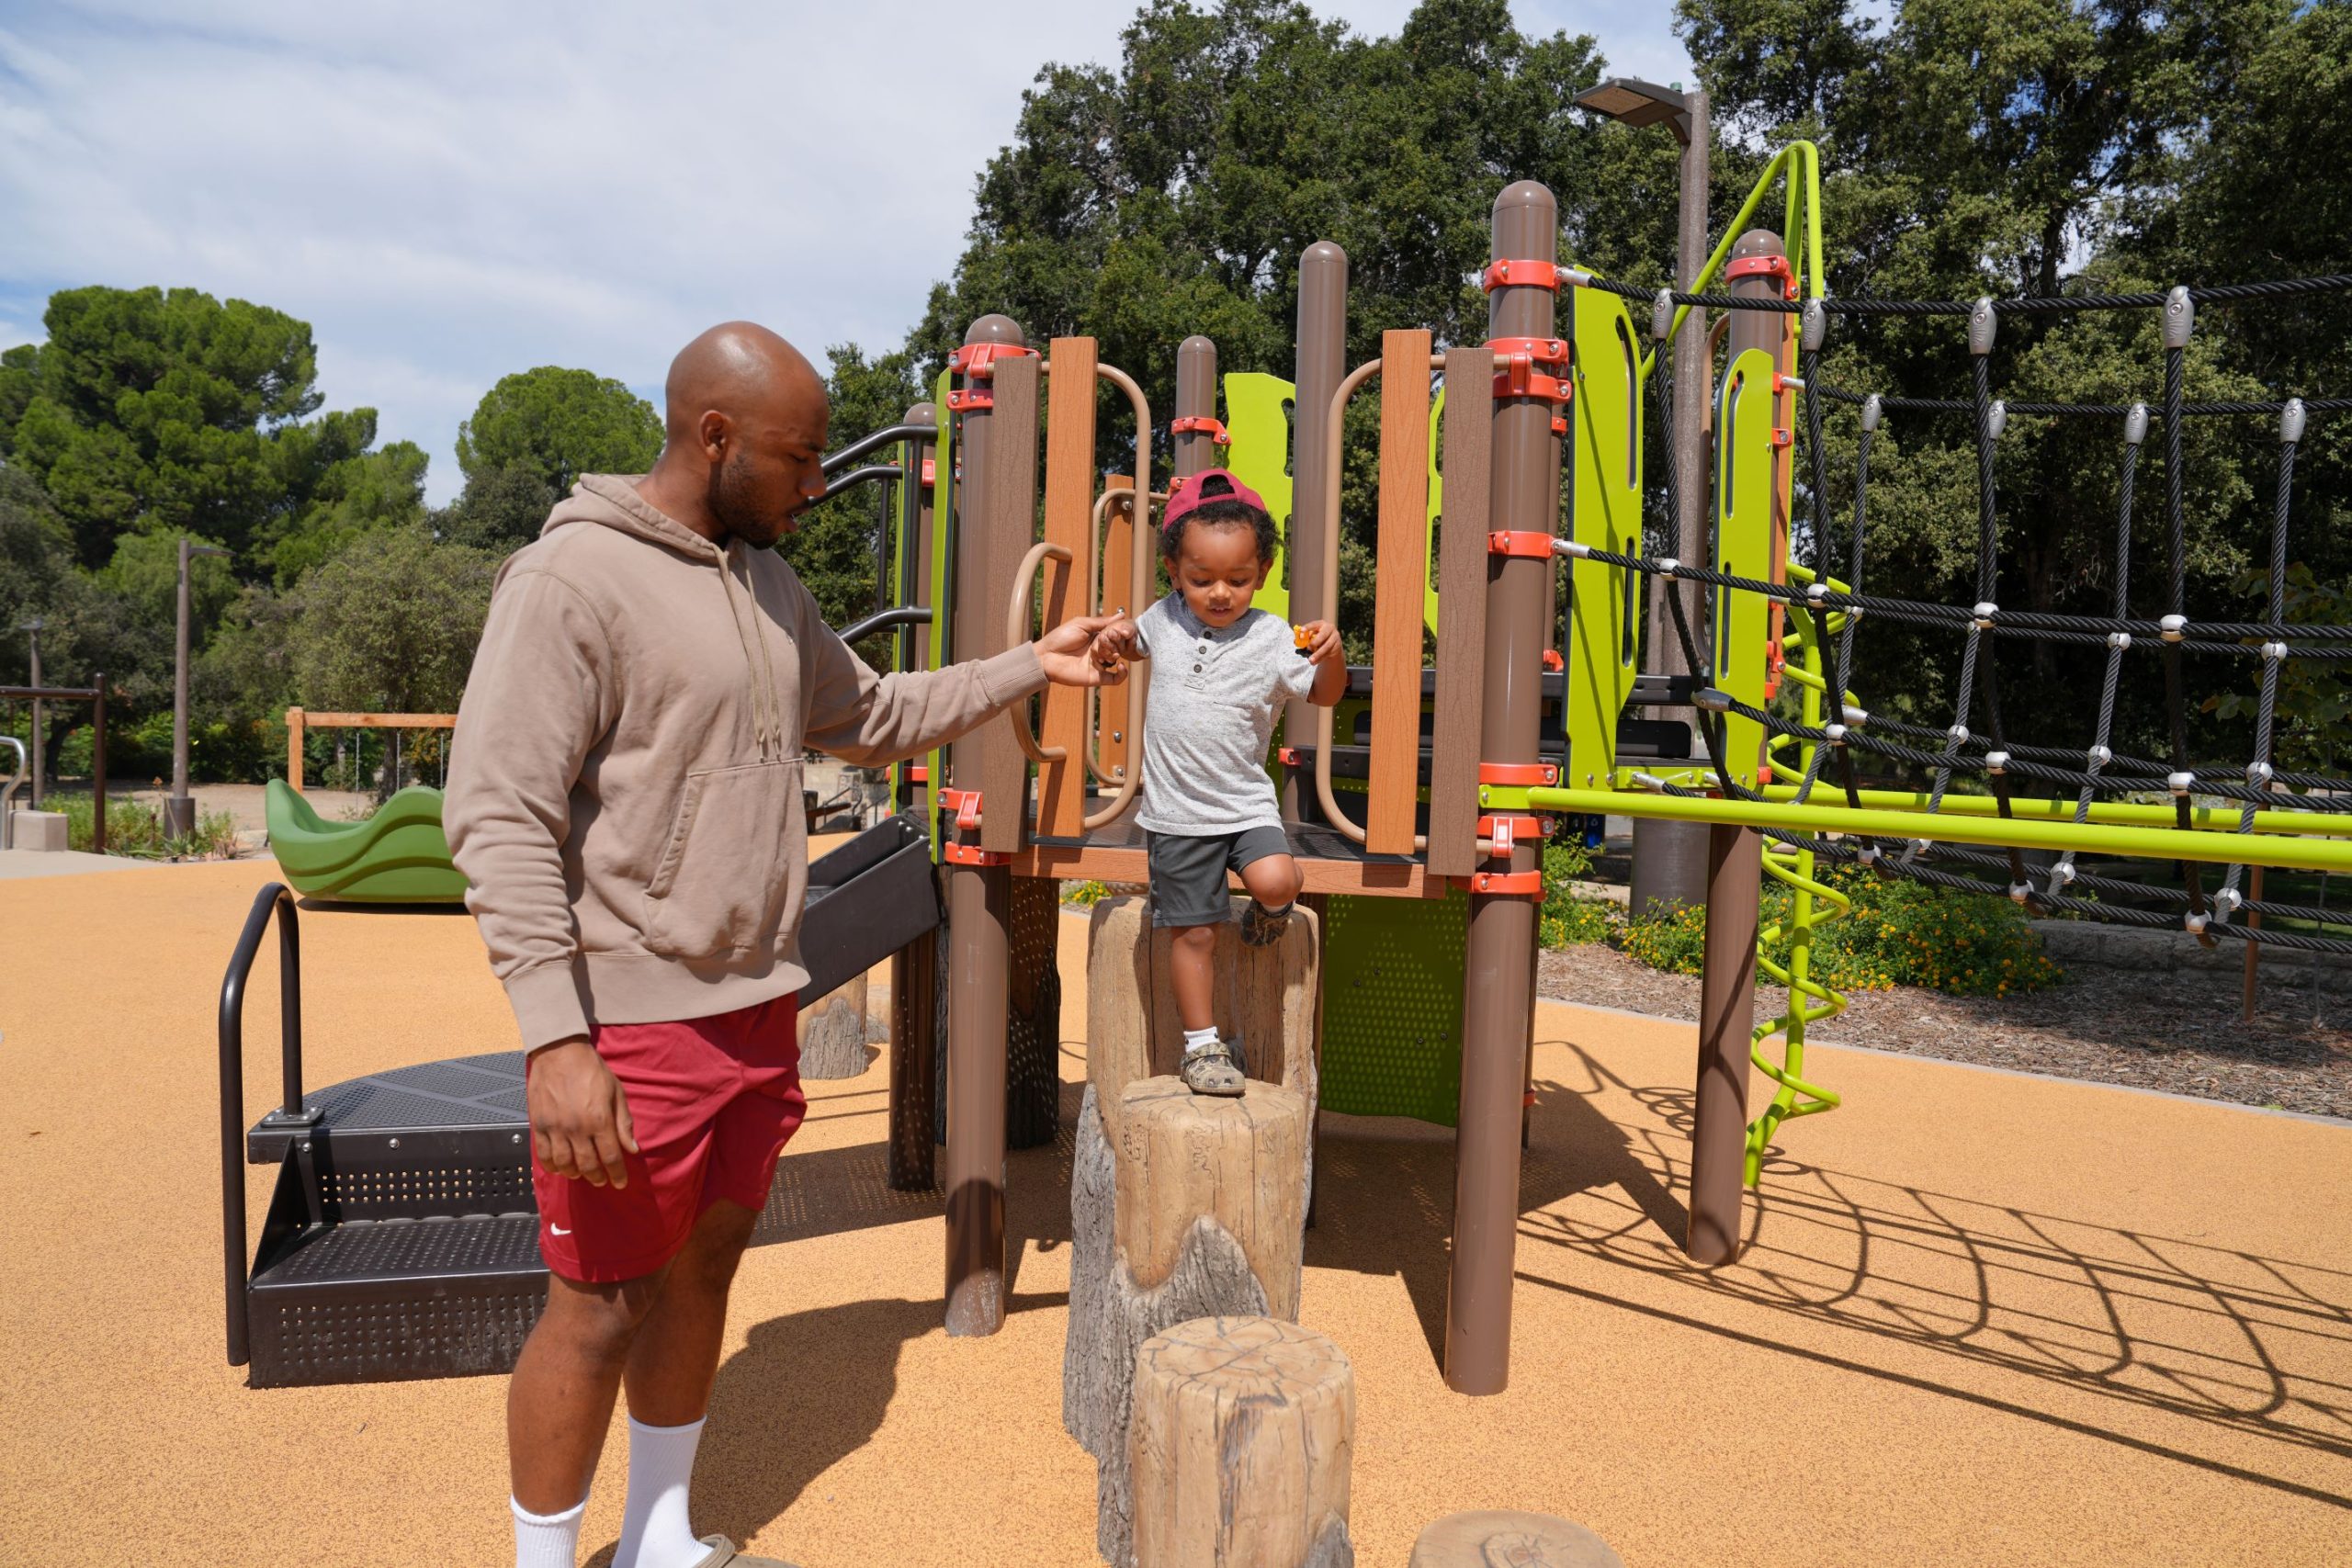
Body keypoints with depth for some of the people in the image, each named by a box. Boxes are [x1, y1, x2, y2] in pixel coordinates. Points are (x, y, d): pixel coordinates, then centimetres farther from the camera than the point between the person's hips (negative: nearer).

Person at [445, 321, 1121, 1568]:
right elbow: (498, 817, -18)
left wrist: (1029, 667, 17)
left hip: (755, 1010, 8)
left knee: (704, 1272, 18)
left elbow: (871, 717, 23)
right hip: (632, 1024, -7)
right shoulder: (572, 577, -13)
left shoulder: (769, 584, 11)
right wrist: (556, 1038, -23)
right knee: (600, 1309, 5)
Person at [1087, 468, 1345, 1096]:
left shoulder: (1271, 638, -8)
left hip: (1245, 803, -1)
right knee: (1195, 933, 6)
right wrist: (1113, 640, -1)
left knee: (1278, 880, -27)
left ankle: (1267, 917, 10)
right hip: (1176, 814, 1)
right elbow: (1130, 642, 23)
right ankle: (1201, 1043, 23)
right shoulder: (1163, 620, 0)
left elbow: (1325, 695, -5)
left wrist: (1331, 655, -26)